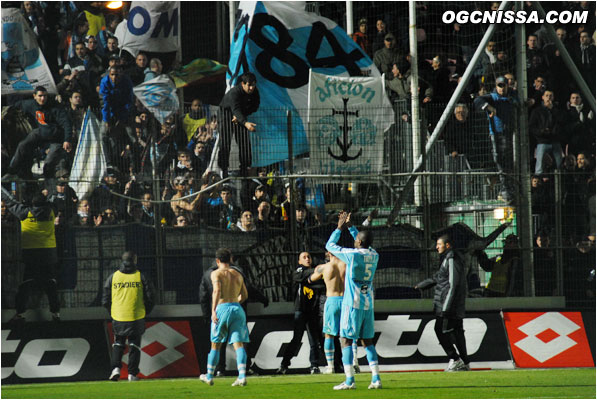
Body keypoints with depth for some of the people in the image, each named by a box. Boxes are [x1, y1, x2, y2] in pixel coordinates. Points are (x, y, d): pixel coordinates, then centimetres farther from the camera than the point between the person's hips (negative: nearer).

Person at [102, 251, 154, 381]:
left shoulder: (113, 277, 1)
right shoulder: (140, 277, -2)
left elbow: (105, 301, 3)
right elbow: (149, 298, 0)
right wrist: (144, 313, 14)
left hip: (118, 318, 1)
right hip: (136, 318, -1)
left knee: (118, 344, 16)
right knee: (134, 345, 9)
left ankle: (115, 368, 0)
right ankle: (132, 373, 5)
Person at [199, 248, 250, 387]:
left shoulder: (216, 273, 0)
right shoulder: (237, 274, 16)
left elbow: (217, 291, -16)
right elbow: (244, 295, 24)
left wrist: (213, 310, -23)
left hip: (222, 308, -3)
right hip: (237, 309, 3)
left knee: (215, 344, 10)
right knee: (238, 344, -4)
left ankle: (209, 376, 21)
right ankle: (242, 376, -19)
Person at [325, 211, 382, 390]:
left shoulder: (353, 254, -12)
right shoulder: (374, 256, 5)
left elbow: (330, 245, 1)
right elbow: (365, 244, 28)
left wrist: (340, 228, 12)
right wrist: (350, 226, 29)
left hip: (352, 303, -6)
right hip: (368, 304, 6)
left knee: (346, 340, -2)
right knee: (368, 341, 10)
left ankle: (349, 380, -9)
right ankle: (376, 378, 2)